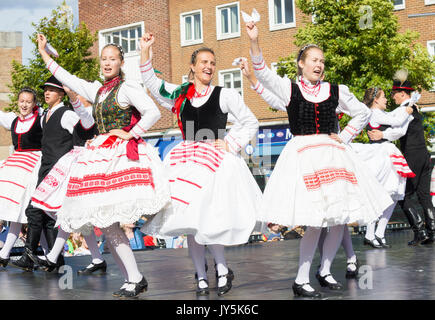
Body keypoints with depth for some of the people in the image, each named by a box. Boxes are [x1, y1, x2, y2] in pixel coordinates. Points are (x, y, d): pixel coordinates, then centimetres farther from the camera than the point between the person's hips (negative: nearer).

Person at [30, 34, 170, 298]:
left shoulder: (127, 88, -3)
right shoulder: (98, 90, 19)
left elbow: (154, 113, -12)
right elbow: (68, 79, 30)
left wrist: (130, 134, -10)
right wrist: (44, 54, 34)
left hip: (120, 155, -8)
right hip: (101, 155, 8)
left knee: (106, 220, -17)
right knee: (102, 220, -1)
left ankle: (135, 280, -12)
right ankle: (134, 279, 1)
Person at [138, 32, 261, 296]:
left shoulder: (225, 95, 3)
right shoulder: (180, 94, 11)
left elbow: (251, 123, 6)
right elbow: (152, 83, 17)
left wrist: (231, 144, -5)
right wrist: (145, 52, 7)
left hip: (215, 161, -4)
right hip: (185, 161, 4)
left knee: (208, 220, -16)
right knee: (191, 224, 3)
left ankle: (223, 269, 6)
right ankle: (201, 277, 13)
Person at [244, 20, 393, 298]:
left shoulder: (336, 91, 10)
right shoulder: (289, 89, 4)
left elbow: (363, 113, 19)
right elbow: (263, 73, -9)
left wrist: (345, 137, 8)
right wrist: (255, 41, -21)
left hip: (332, 154, 4)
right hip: (303, 156, -4)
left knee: (340, 219, 2)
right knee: (315, 222, -12)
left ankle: (325, 272, 21)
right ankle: (301, 281, 0)